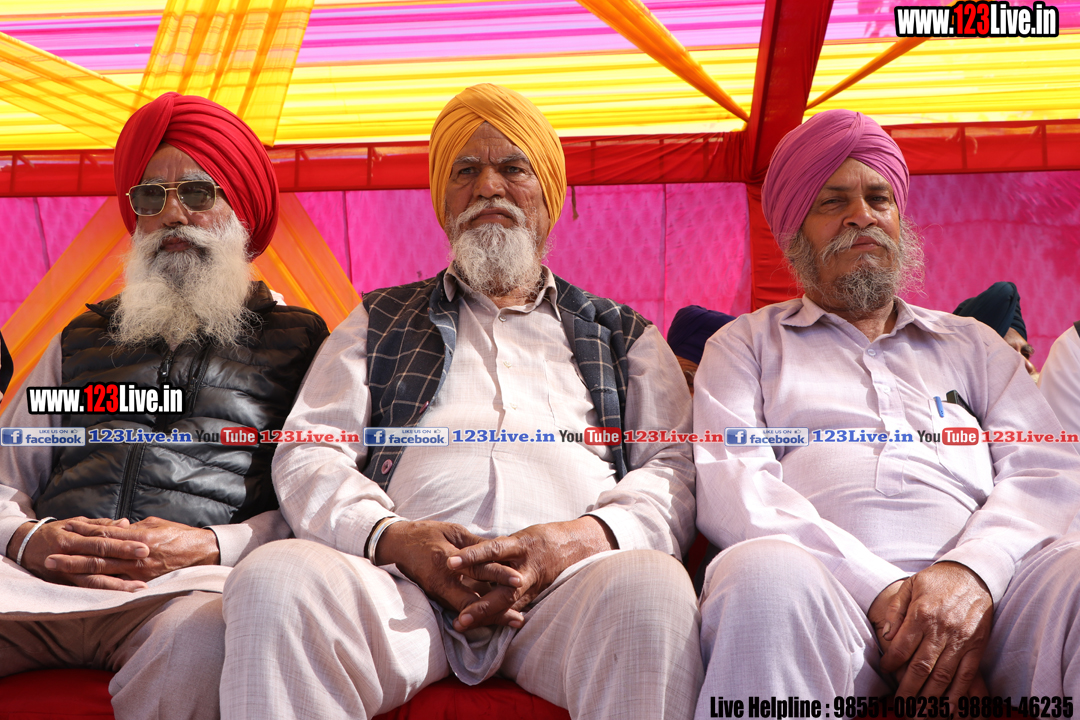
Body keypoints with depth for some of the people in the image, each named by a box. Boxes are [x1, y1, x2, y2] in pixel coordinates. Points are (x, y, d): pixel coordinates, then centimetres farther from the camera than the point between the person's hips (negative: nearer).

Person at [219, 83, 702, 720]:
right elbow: (309, 452, 15)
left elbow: (677, 467, 12)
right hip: (403, 574, 1)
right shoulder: (380, 322, 26)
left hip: (572, 578, 0)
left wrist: (572, 541, -10)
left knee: (653, 590, -34)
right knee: (273, 582, -31)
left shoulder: (623, 333, 25)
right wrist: (393, 537, -8)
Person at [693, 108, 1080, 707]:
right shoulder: (745, 344, 23)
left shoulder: (971, 342, 30)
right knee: (766, 575, -36)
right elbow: (728, 485, 4)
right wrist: (879, 588, -11)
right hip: (824, 579, 0)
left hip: (983, 579, 1)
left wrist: (973, 570, -11)